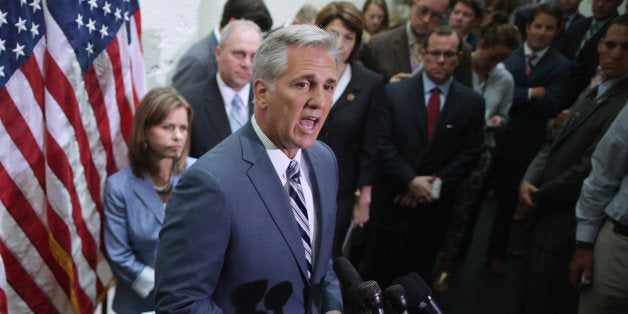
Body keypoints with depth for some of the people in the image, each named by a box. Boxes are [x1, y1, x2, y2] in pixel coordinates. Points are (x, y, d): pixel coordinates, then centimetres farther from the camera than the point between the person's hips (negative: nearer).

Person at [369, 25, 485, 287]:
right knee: (383, 267, 10)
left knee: (420, 270, 12)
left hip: (435, 203, 1)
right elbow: (384, 143, -6)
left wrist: (434, 183, -10)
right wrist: (411, 180, -15)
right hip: (393, 198, -1)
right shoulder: (394, 93, -2)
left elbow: (471, 152, -1)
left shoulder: (472, 102, 1)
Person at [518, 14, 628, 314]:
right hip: (546, 218, 9)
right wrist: (529, 181, -4)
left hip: (566, 230, -9)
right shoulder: (591, 94, 13)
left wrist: (539, 197, -9)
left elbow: (589, 169, -23)